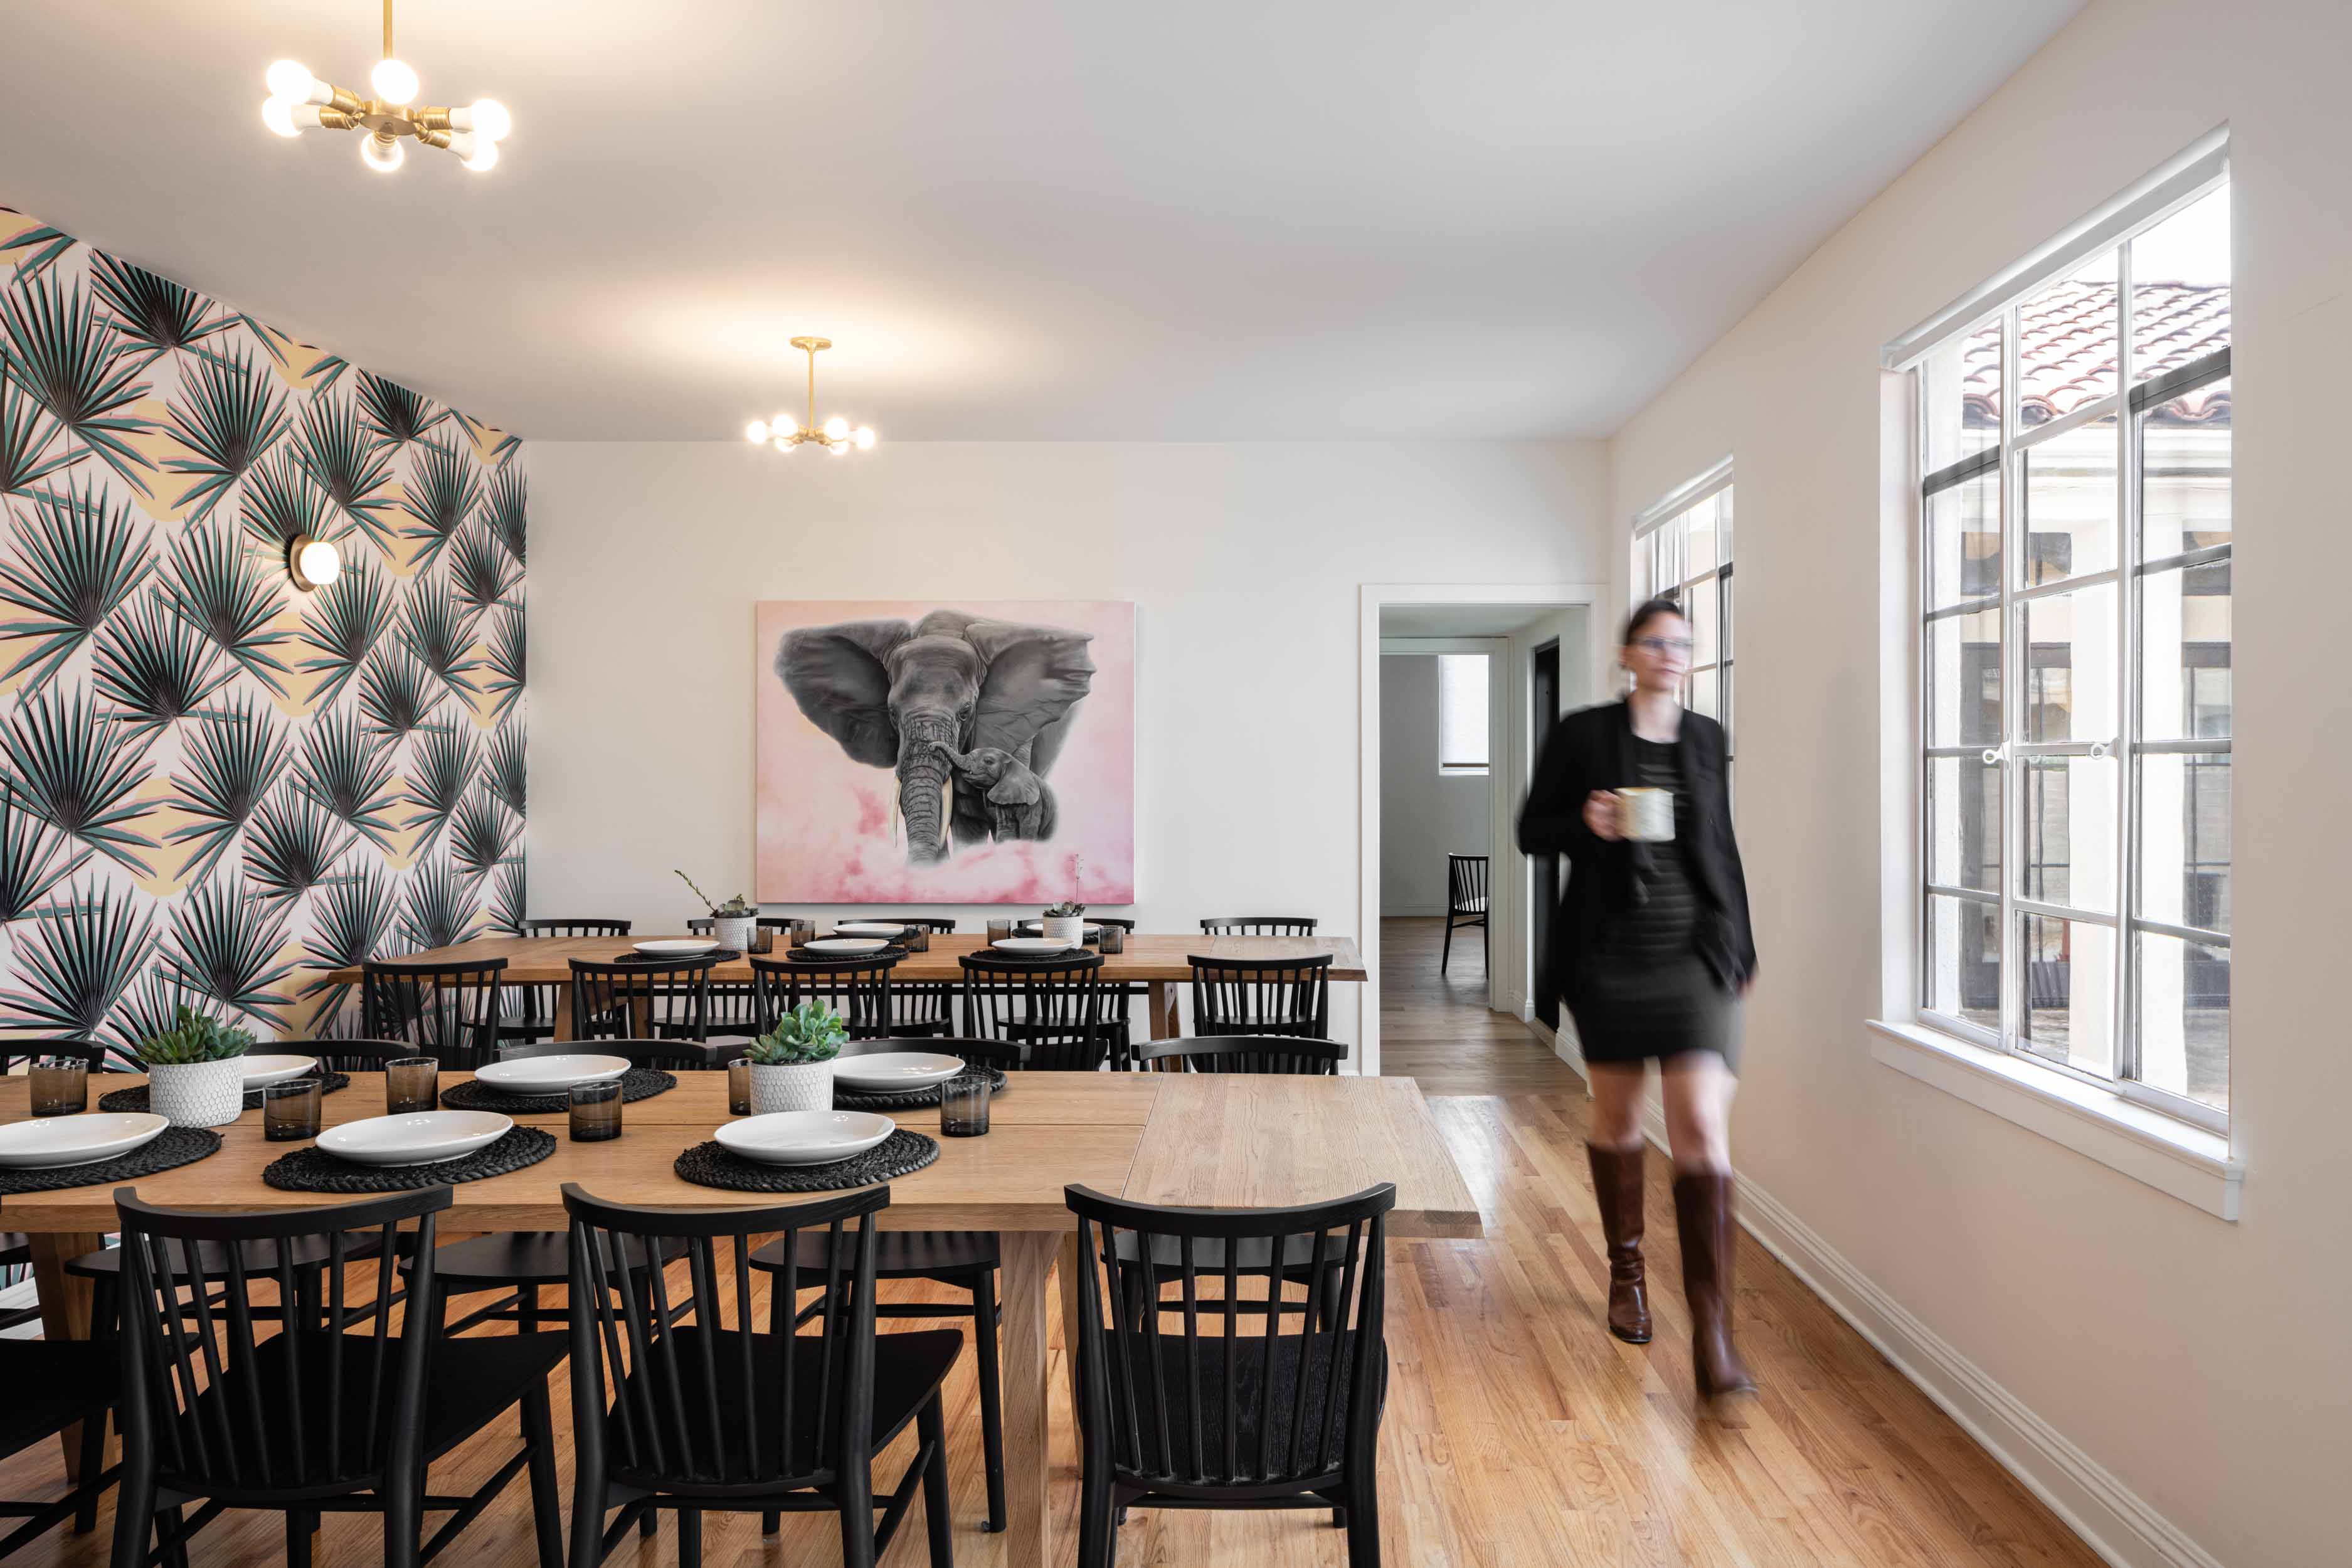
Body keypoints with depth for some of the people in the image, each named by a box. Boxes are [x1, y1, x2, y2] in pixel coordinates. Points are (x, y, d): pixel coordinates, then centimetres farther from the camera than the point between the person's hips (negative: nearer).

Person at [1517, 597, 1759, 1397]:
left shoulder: (1706, 738, 8)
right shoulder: (1583, 733, -1)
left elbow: (1723, 845, 15)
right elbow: (1533, 830, 2)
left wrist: (1741, 945, 15)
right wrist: (1585, 823, -19)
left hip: (1696, 955, 1)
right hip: (1609, 952, -1)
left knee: (1703, 1129, -10)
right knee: (1617, 1119, 13)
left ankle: (1712, 1332, -8)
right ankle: (1626, 1273, 36)